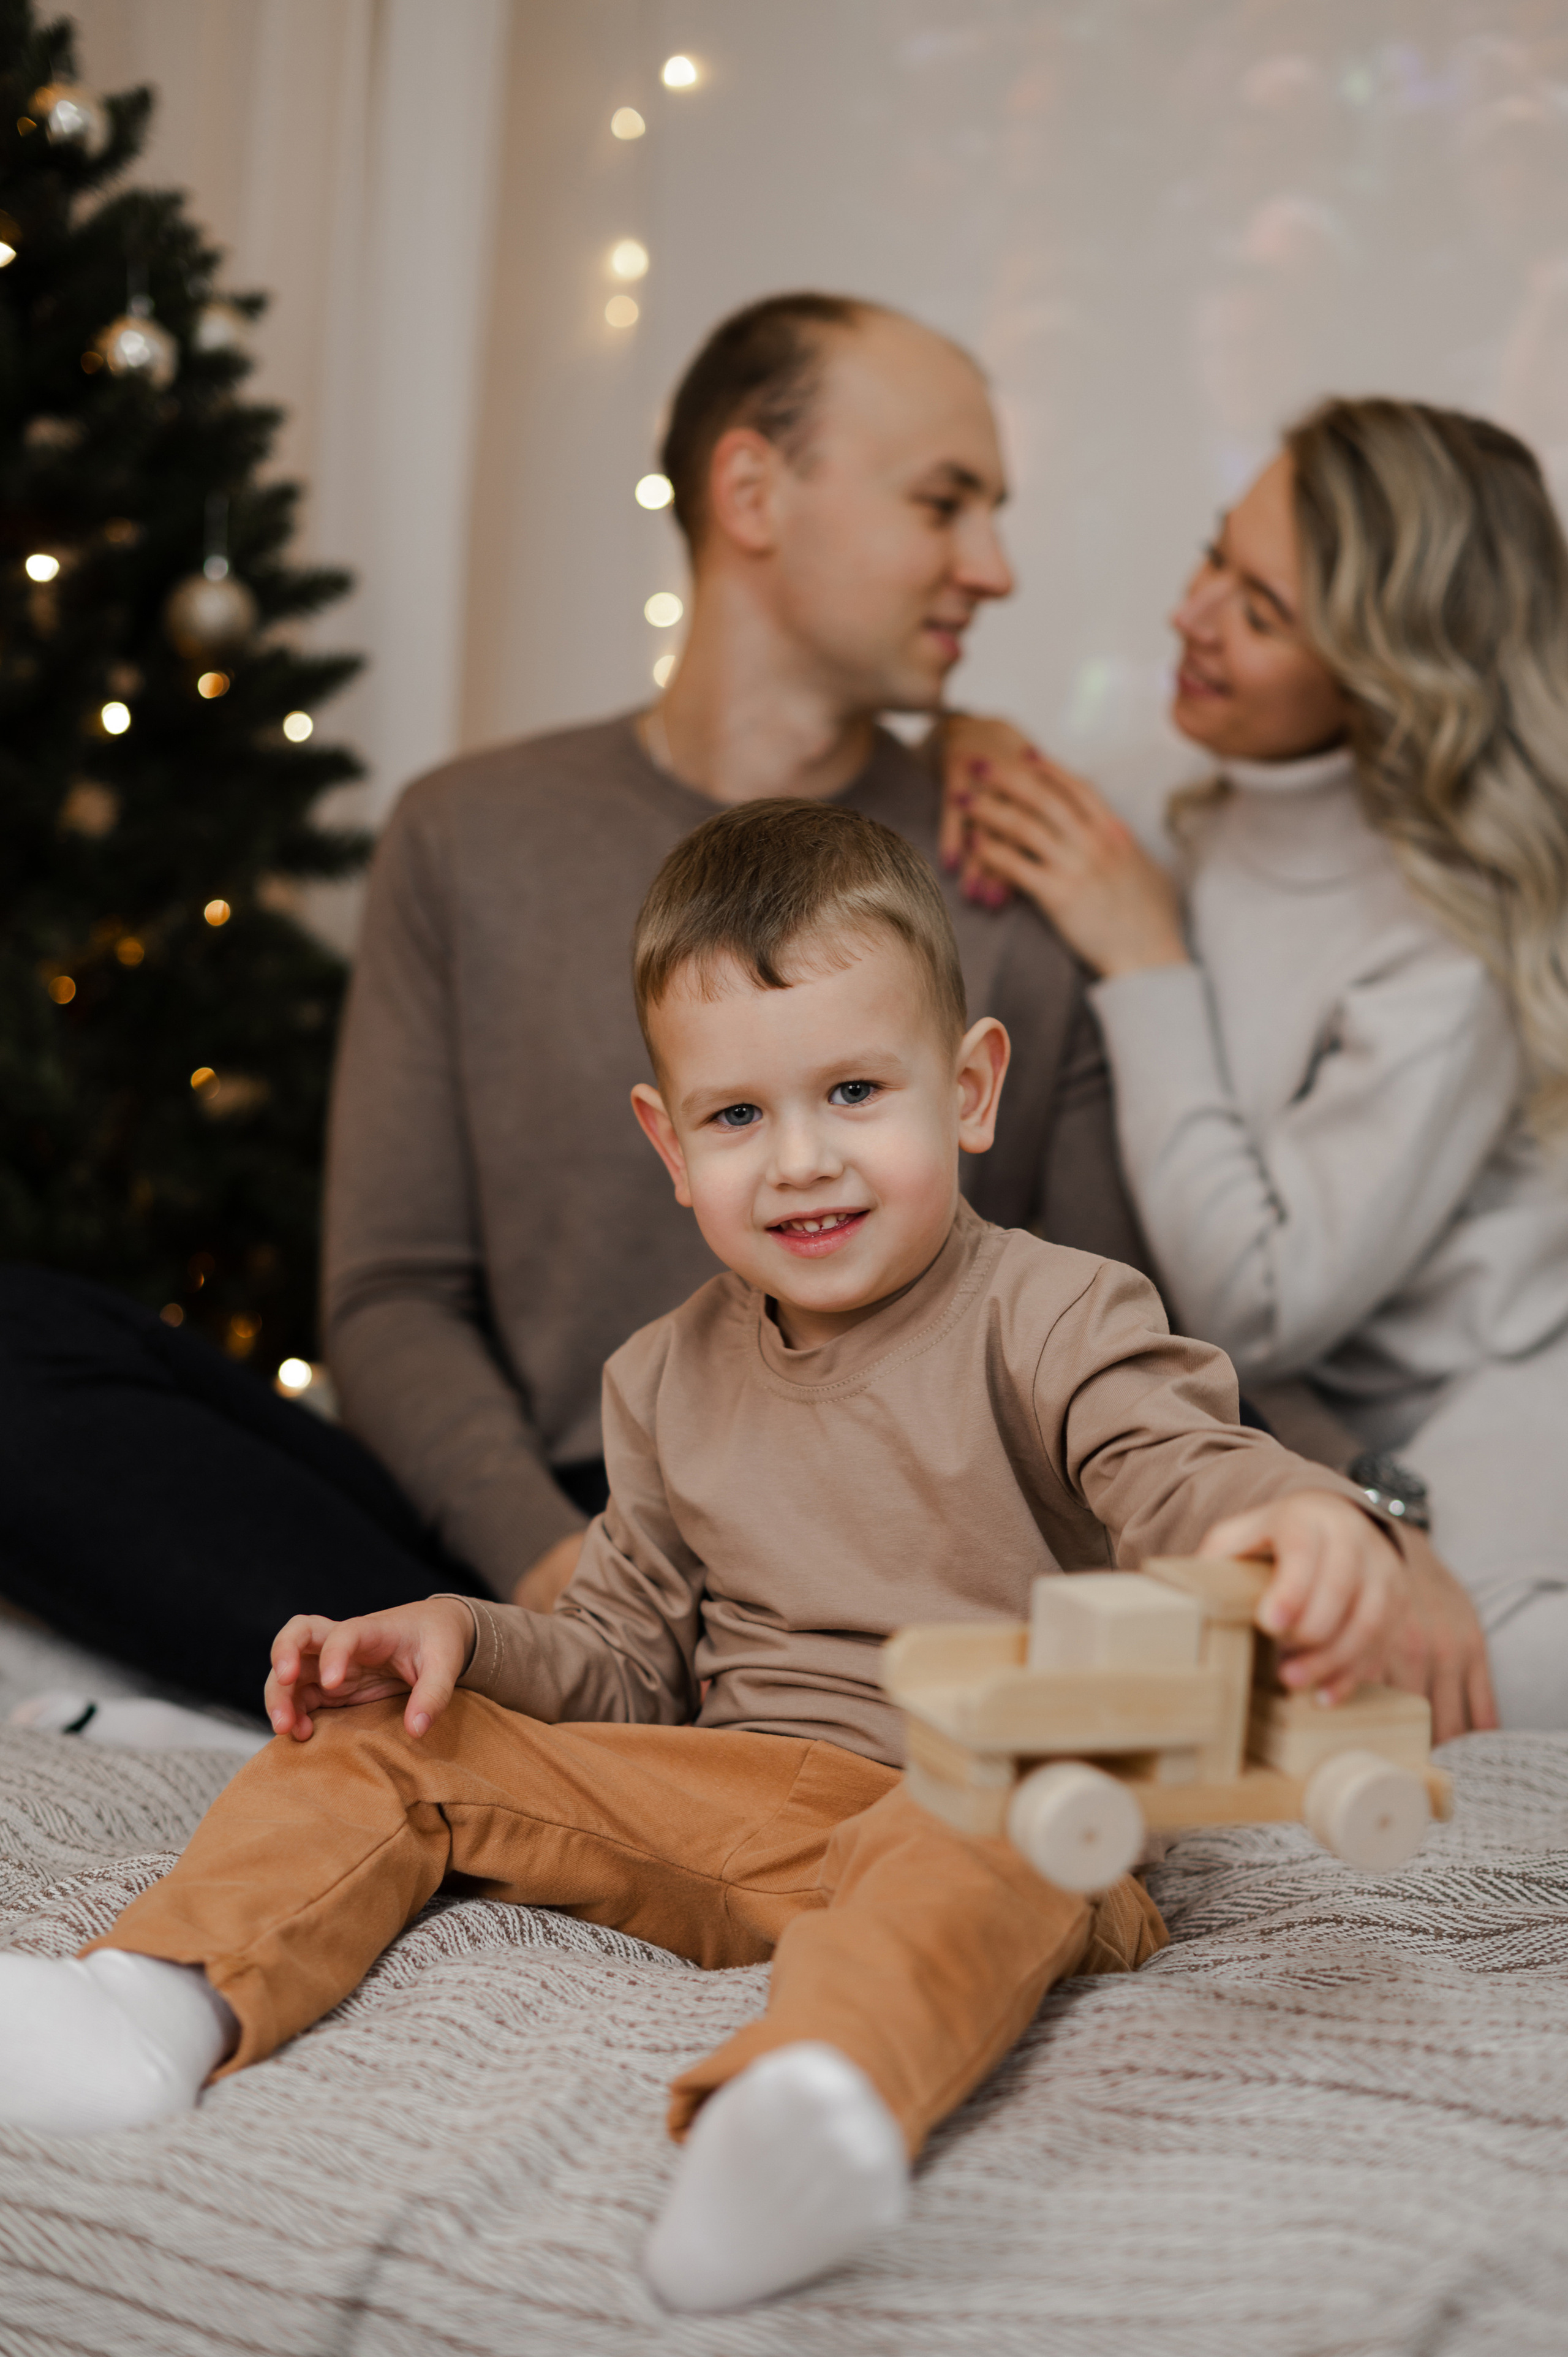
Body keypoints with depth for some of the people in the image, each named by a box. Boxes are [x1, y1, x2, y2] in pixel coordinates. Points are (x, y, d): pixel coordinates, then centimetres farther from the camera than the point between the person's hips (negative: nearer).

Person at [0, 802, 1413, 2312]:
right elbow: (629, 1667, 20)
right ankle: (161, 2005, -19)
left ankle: (831, 2093, -68)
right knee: (377, 1743, -2)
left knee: (977, 1853, -41)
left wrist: (1302, 1523, -45)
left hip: (977, 1799, -5)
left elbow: (1179, 1470, -20)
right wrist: (465, 1639, 0)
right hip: (729, 1798, 6)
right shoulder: (666, 1381, 14)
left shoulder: (1048, 1319, -3)